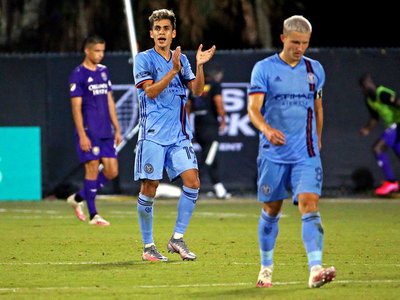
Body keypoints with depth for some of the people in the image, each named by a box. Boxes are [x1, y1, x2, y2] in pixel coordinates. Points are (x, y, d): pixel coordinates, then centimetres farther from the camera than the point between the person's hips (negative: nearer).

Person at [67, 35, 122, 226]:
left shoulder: (103, 71, 15)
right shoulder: (78, 74, -6)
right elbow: (76, 107, -10)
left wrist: (117, 129, 16)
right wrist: (82, 135, -15)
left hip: (106, 132, 7)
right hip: (89, 132, -7)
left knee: (112, 171, 2)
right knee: (93, 169, -7)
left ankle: (78, 198, 19)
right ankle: (93, 215, 1)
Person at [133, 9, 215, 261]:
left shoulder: (181, 60, 13)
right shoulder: (144, 59, 0)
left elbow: (197, 90, 6)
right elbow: (150, 91, -12)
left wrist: (200, 65, -9)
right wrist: (173, 71, -21)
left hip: (179, 135, 4)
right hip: (153, 134, -4)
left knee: (192, 181, -10)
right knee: (149, 188, -4)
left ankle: (177, 239, 1)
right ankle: (148, 247, 7)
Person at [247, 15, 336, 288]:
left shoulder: (315, 69, 9)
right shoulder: (264, 69, -3)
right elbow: (253, 108, -13)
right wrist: (267, 129, -32)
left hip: (306, 154, 1)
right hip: (273, 153, -1)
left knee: (310, 204, -15)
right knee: (272, 210, 9)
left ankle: (315, 269, -26)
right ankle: (266, 267, 28)